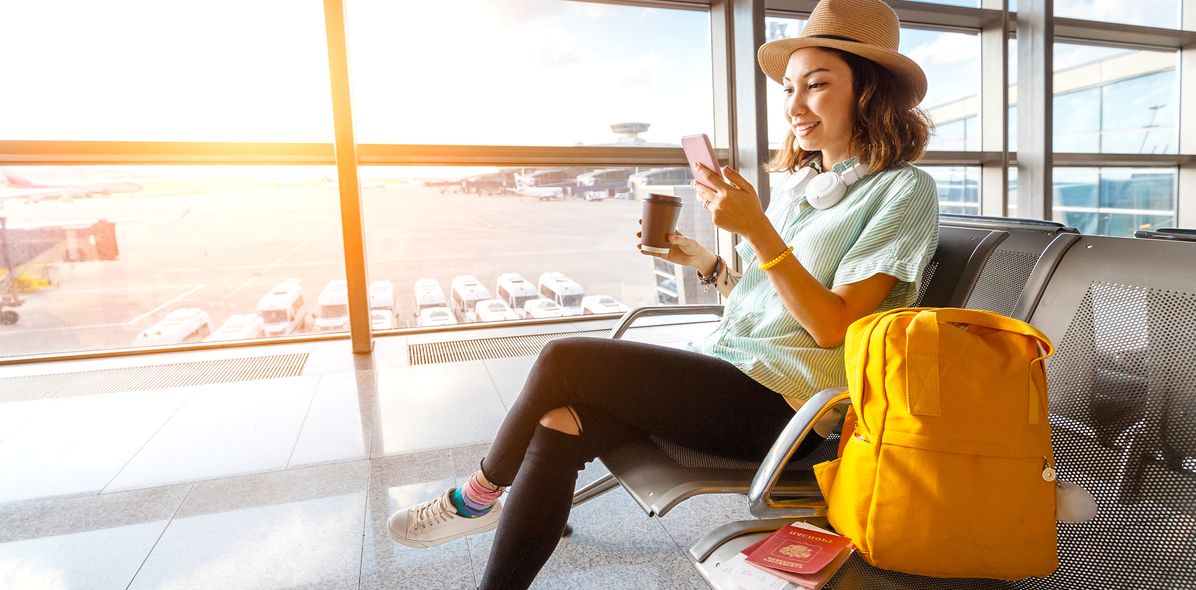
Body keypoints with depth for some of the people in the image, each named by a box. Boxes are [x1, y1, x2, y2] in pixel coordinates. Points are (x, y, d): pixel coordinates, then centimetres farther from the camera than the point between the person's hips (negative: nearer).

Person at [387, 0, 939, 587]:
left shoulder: (902, 191, -4)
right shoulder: (794, 181, 17)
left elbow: (832, 325, -14)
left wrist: (756, 229, -22)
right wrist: (702, 260, 6)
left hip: (778, 406, -7)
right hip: (723, 371, 7)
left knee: (563, 359, -18)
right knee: (559, 424, -17)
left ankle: (480, 493, 8)